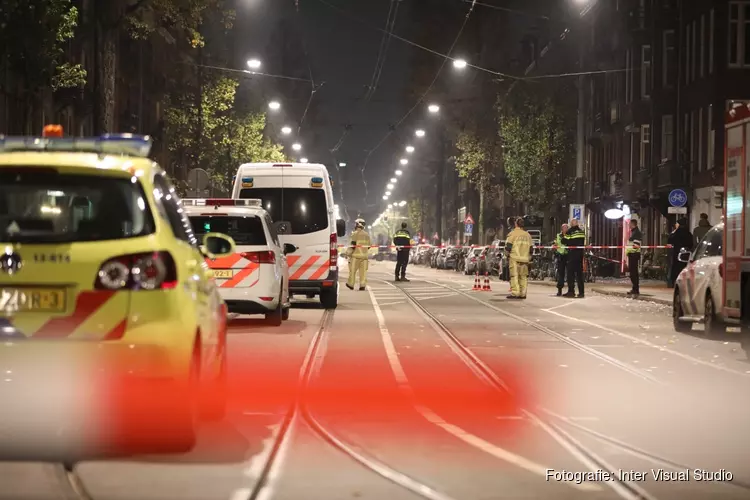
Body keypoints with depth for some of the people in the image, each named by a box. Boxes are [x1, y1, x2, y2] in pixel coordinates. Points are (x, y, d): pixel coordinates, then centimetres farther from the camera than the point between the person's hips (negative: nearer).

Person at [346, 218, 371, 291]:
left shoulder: (355, 234, -7)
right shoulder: (367, 235, 13)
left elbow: (353, 245, -14)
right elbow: (369, 245, 17)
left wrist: (349, 252, -5)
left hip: (356, 255, -5)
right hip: (364, 255, 5)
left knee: (353, 270, 4)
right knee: (363, 271, 3)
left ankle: (351, 284, 10)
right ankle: (363, 285, -3)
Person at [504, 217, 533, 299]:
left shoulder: (513, 233, -4)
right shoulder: (527, 235, 12)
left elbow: (508, 246, -9)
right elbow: (531, 248, 14)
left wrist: (508, 253, 9)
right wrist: (529, 258, 22)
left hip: (515, 258, -5)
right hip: (525, 259, 5)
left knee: (514, 275, -4)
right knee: (523, 276, 9)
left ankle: (515, 293, -11)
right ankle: (522, 293, 8)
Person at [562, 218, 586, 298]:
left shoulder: (570, 231, -7)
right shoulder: (582, 231, 11)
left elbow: (565, 241, -7)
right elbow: (583, 242, 15)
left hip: (572, 253, -5)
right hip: (580, 253, 5)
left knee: (571, 272, -1)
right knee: (579, 273, 8)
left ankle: (571, 291, -6)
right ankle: (581, 292, 5)